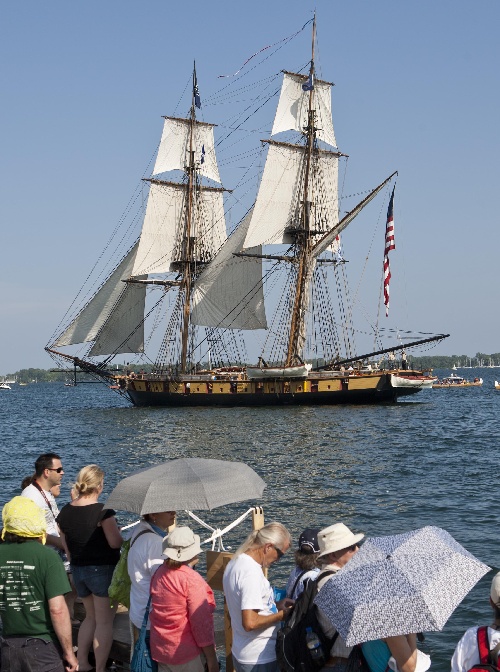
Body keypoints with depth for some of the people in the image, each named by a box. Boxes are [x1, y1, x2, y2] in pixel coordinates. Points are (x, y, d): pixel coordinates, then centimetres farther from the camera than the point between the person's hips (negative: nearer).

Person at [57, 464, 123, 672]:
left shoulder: (65, 512, 2)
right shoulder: (102, 512, -19)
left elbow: (66, 545, 10)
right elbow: (115, 543, -17)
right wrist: (118, 533, 3)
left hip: (77, 569, 7)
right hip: (102, 569, -7)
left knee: (91, 616, 23)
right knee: (104, 621, 4)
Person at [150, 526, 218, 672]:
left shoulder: (159, 574, 4)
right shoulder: (191, 580, -18)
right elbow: (201, 622, -18)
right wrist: (212, 660, -12)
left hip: (160, 649, 7)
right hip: (187, 654, -7)